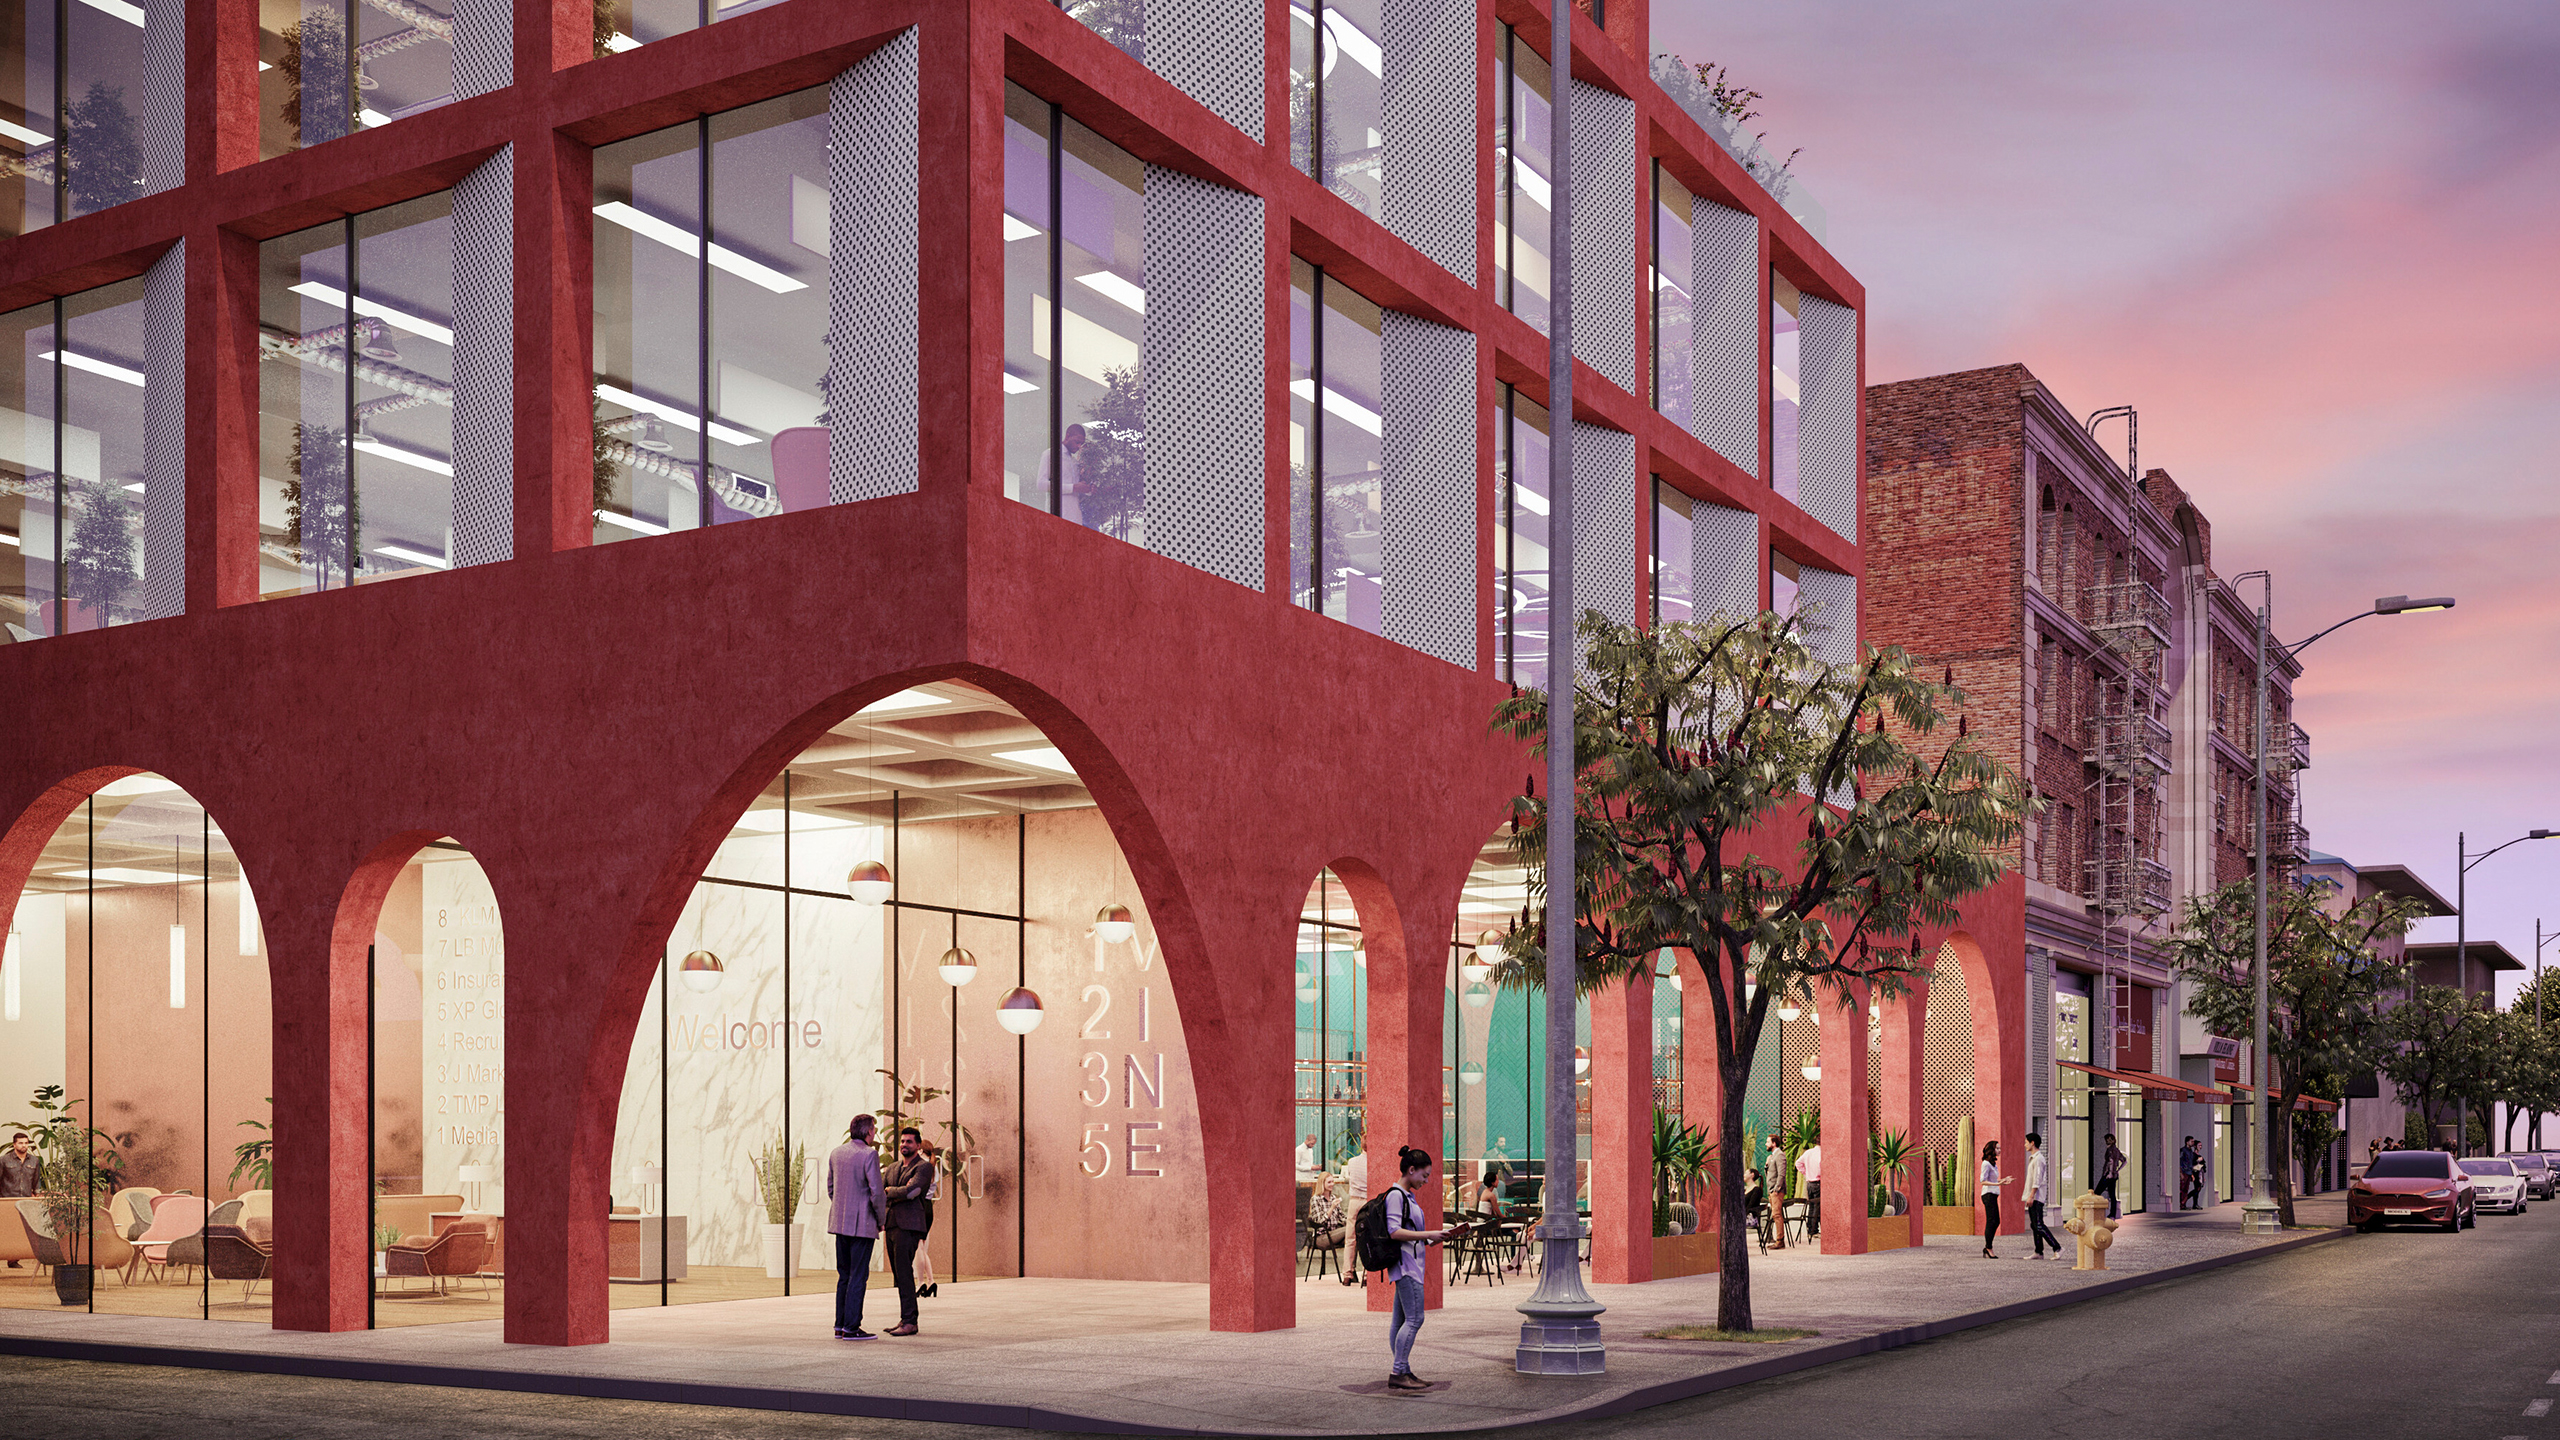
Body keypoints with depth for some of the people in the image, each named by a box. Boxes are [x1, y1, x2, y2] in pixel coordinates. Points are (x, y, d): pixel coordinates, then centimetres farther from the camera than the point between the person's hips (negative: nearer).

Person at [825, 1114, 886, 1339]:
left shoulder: (836, 1153, 9)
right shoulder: (869, 1154, -13)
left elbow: (831, 1187, 15)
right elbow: (876, 1191, -15)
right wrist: (880, 1219, -2)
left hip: (840, 1222, 7)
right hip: (862, 1224, -7)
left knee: (844, 1276, 13)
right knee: (858, 1277, -3)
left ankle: (840, 1325, 15)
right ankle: (851, 1327, -3)